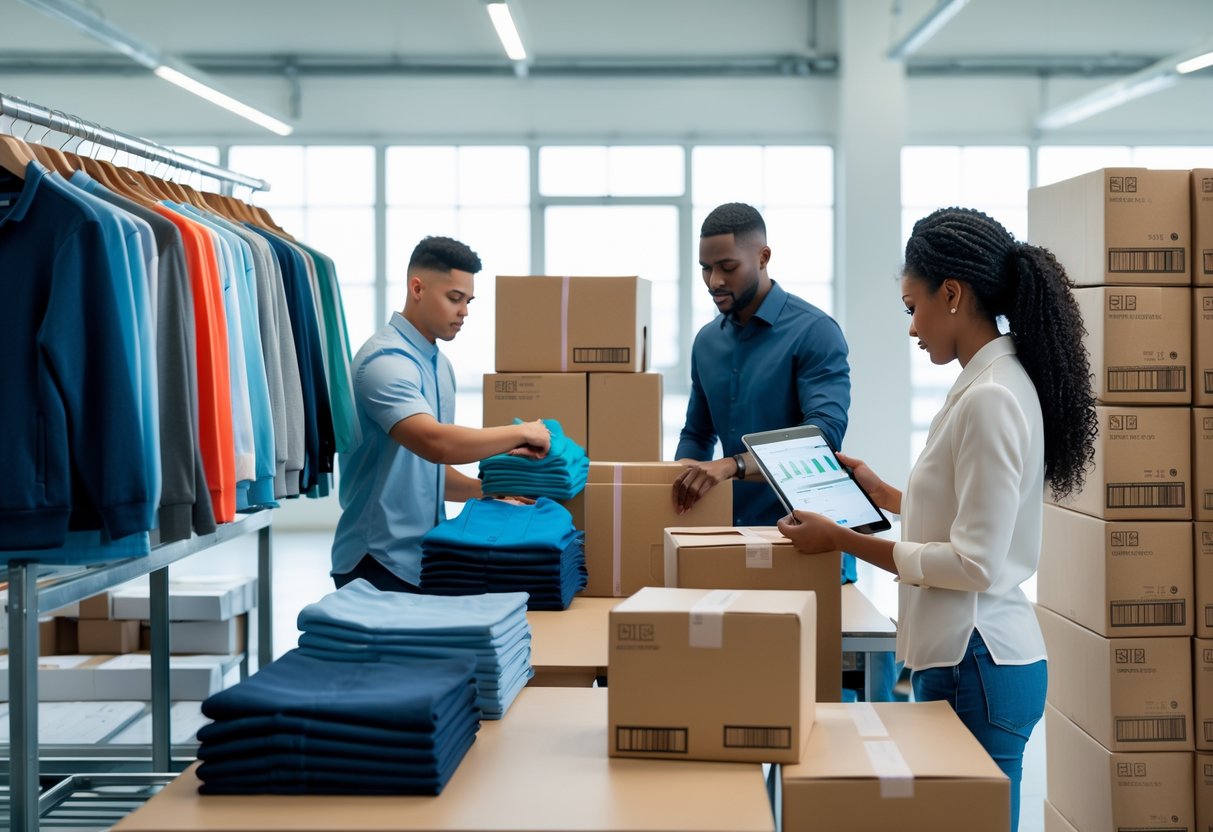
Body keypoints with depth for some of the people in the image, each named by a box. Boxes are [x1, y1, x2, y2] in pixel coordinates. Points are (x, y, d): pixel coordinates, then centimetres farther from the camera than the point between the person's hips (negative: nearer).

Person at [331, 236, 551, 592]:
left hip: (422, 559, 8)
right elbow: (435, 442, -31)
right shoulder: (386, 360, -15)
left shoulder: (439, 365, 14)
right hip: (379, 562, -8)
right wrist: (520, 433, -19)